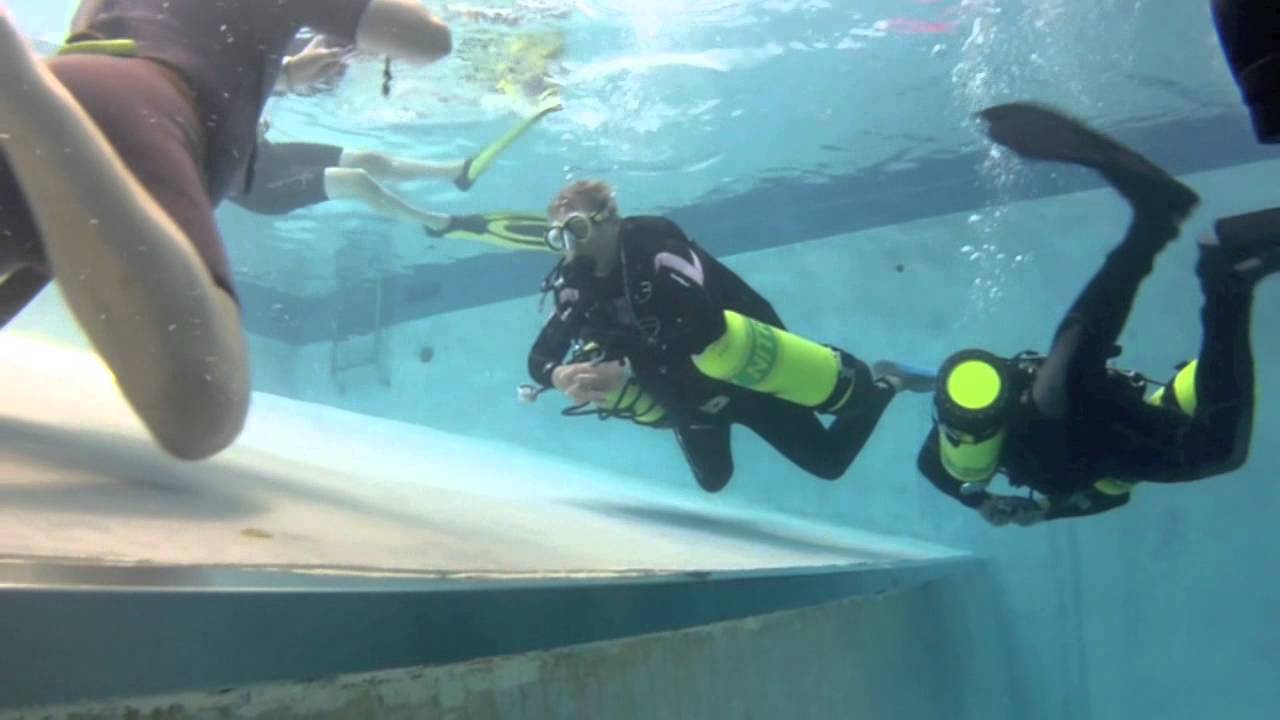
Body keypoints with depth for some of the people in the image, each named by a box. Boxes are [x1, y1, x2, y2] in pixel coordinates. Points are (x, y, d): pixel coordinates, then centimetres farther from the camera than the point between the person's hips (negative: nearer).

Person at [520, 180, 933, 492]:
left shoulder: (653, 244, -29)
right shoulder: (573, 285, -12)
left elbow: (704, 325, -42)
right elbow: (540, 358, -9)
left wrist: (625, 369, -47)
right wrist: (560, 376, -33)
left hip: (745, 375, -5)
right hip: (689, 398, 6)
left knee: (830, 460, -6)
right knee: (713, 480, 21)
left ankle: (883, 387, 22)